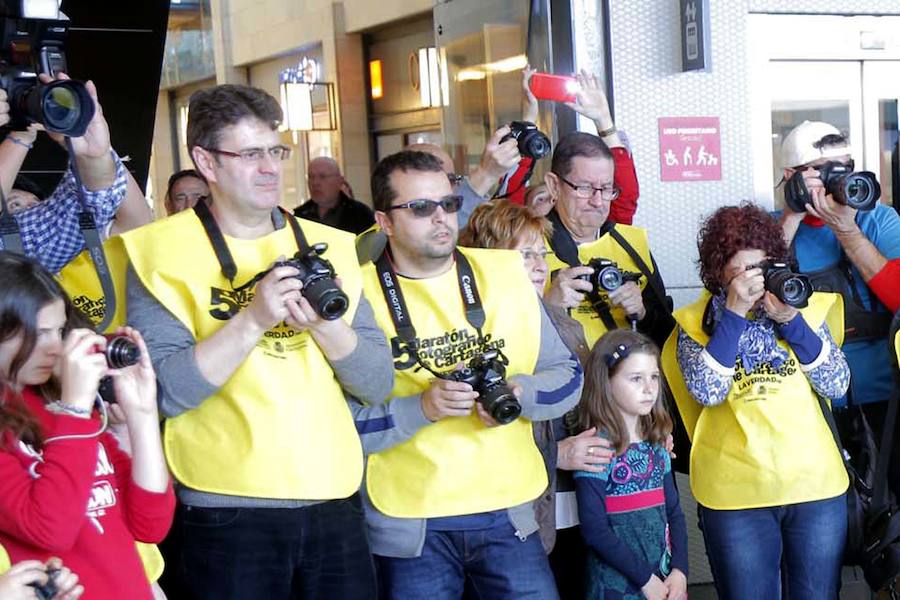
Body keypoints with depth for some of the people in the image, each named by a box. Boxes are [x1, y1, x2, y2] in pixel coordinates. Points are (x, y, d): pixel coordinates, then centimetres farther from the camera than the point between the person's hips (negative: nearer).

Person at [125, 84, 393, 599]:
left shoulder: (328, 246, 8)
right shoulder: (162, 252, -4)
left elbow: (378, 385, 4)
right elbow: (165, 393, -14)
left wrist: (325, 326, -13)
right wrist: (253, 320, -21)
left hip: (334, 498, 4)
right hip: (229, 511, -4)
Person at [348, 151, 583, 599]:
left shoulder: (503, 273, 5)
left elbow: (568, 377, 8)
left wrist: (520, 393, -11)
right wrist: (422, 407, -20)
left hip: (509, 510, 3)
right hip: (408, 524, -3)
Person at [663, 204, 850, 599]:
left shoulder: (802, 306, 6)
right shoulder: (696, 322, 0)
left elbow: (837, 386, -2)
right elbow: (706, 392, -15)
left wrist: (791, 321, -12)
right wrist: (734, 313, -17)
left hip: (816, 486, 2)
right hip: (735, 493, -2)